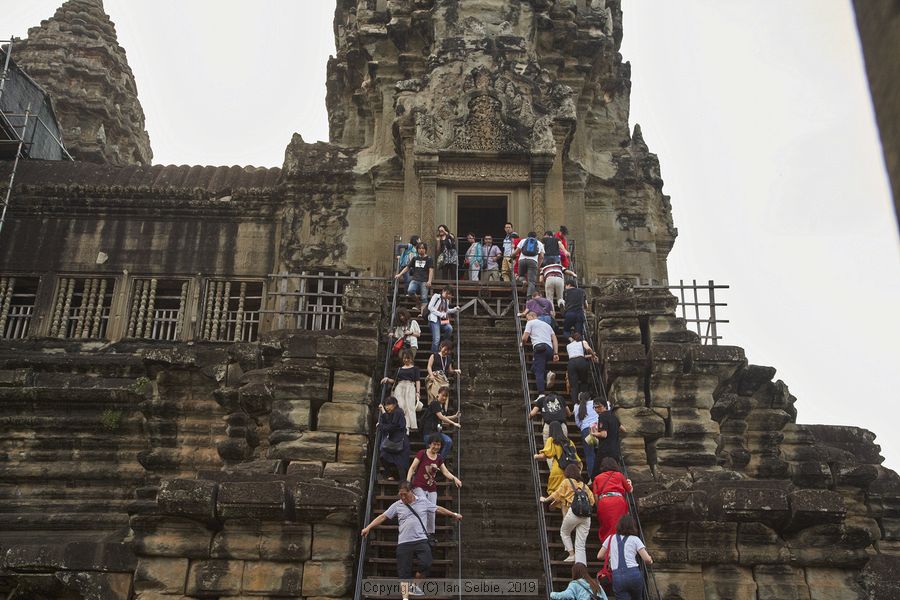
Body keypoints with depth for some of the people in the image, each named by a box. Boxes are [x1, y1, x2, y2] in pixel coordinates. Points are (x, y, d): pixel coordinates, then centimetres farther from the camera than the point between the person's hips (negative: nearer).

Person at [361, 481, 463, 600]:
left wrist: (454, 514, 22)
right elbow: (382, 517, 6)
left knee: (426, 564, -17)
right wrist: (368, 528, 0)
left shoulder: (423, 501, 8)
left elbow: (438, 509, 18)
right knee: (404, 572, 0)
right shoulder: (397, 505, 6)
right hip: (404, 543, 0)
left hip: (421, 540, 0)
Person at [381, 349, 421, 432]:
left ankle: (408, 428, -21)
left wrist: (418, 392, -6)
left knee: (409, 407, -15)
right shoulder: (399, 369, 23)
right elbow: (394, 380, 22)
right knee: (400, 407, -15)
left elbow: (417, 381, 7)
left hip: (410, 388, -2)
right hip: (399, 388, 2)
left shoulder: (415, 368, 16)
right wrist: (387, 379, 3)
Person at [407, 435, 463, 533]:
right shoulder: (422, 454, -4)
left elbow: (446, 472, 2)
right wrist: (408, 481, -18)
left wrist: (454, 478, -17)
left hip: (432, 489, 5)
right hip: (419, 487, -5)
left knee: (432, 512, 1)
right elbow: (412, 468, -5)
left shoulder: (439, 458, 10)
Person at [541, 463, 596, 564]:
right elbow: (591, 500, 20)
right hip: (586, 514, 4)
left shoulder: (567, 482, 12)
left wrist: (545, 499, 34)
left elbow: (556, 494, 17)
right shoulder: (584, 485, 24)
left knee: (564, 532, 24)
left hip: (574, 511, -4)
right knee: (581, 545, 4)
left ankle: (572, 554, 9)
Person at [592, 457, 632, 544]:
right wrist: (629, 483, 50)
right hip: (618, 501, -1)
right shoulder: (619, 475, 21)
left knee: (605, 530, 4)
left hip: (603, 502, 1)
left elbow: (595, 495, 10)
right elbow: (630, 490, 30)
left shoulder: (597, 478, 22)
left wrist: (598, 507, 18)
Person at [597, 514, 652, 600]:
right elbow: (647, 559, 0)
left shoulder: (611, 538, 14)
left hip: (617, 577, 0)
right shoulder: (635, 539, 8)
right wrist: (650, 561, 23)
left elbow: (599, 556, 20)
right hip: (634, 574, 0)